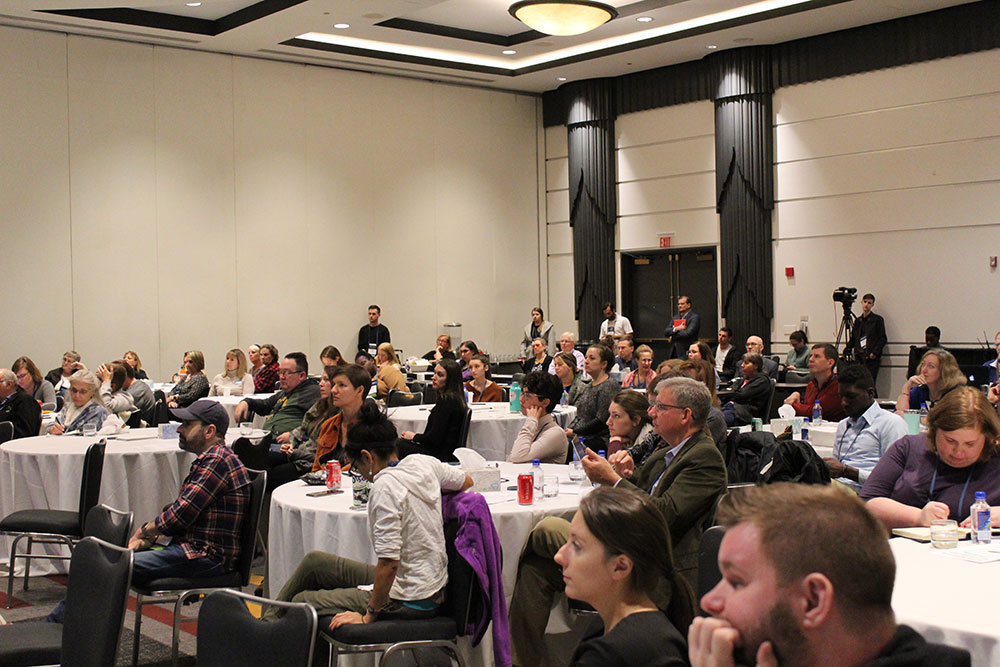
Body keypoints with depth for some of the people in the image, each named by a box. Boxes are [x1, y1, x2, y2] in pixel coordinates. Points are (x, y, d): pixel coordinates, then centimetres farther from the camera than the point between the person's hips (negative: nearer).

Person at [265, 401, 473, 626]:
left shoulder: (385, 486, -23)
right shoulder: (425, 464, 0)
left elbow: (389, 562, -26)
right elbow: (466, 481, 21)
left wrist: (368, 616, -16)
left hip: (408, 603, -9)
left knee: (301, 603, 3)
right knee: (314, 561, 19)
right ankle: (271, 617, 36)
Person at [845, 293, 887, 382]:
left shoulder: (877, 320, 3)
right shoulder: (858, 321, 19)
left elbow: (883, 339, -2)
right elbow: (852, 339, 22)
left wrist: (875, 352, -14)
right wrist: (845, 351, 8)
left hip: (871, 359, -5)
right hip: (859, 358, 5)